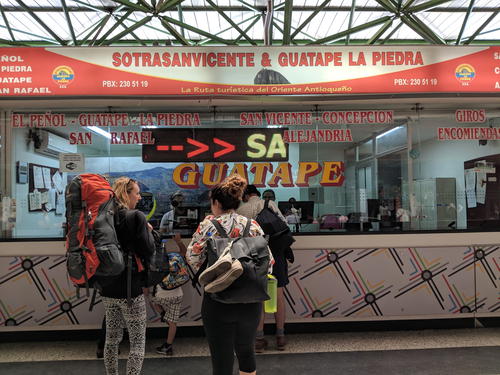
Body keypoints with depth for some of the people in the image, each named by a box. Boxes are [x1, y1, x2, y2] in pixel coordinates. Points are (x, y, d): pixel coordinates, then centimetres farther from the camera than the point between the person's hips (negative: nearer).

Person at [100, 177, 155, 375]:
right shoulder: (136, 217, -15)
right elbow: (148, 251, -15)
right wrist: (148, 231, 1)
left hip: (108, 288, 7)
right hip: (130, 288, -7)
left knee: (112, 338, 20)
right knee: (138, 342, 5)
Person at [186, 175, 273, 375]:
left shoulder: (209, 224, -7)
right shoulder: (253, 225, 0)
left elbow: (192, 256, -9)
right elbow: (268, 260, 1)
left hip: (218, 300, -3)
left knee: (222, 358, 10)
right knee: (246, 350, 23)